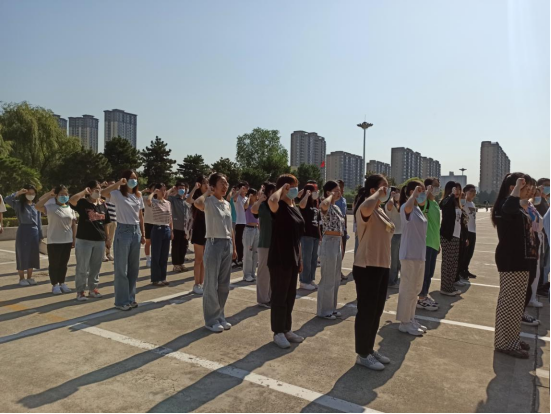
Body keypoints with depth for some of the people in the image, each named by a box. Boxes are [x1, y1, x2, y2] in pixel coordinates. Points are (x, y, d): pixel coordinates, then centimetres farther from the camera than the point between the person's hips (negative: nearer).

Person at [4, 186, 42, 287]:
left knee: (32, 256, 8)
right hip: (23, 232, -3)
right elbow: (7, 200, -20)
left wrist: (40, 235, 7)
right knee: (22, 256, 2)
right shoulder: (19, 204, -1)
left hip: (34, 232, 3)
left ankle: (30, 277, 20)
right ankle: (22, 278, 13)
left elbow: (39, 221, 10)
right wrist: (18, 193, -23)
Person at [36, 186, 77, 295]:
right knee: (54, 264, 5)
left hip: (67, 241, 4)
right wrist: (48, 195, -18)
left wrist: (74, 239, 7)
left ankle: (62, 283, 25)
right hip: (54, 241, -4)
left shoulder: (70, 209, 7)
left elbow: (73, 224, 9)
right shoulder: (51, 207, -6)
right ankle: (55, 285, 16)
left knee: (64, 264, 13)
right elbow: (37, 206, -25)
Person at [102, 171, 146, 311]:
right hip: (123, 231, -6)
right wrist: (119, 183, -27)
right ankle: (121, 301, 11)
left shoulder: (138, 195, 11)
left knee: (134, 267, 12)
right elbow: (103, 193, -29)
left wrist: (143, 234, 12)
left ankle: (130, 298, 24)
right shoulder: (118, 194, -7)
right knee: (121, 268, 1)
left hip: (136, 231, 6)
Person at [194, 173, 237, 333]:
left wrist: (234, 247, 15)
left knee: (224, 285, 14)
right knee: (211, 285, 1)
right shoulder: (209, 202, -9)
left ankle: (220, 316, 27)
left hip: (227, 245, 7)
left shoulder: (227, 204, 13)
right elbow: (197, 203, -35)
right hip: (214, 244, -7)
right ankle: (211, 320, 13)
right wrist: (208, 192, -16)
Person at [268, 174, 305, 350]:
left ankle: (287, 329, 28)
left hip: (293, 259, 8)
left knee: (290, 296, 15)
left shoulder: (295, 209, 13)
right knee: (279, 297, 2)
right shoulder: (279, 207, -11)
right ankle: (278, 333, 14)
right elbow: (271, 201, -39)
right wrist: (281, 189, -19)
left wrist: (300, 258, 17)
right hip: (279, 260, -8)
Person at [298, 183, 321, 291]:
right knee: (306, 259, -4)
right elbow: (301, 205, -35)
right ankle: (304, 282, 4)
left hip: (315, 235, 8)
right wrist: (307, 194, -22)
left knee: (314, 259, 13)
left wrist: (320, 235, 18)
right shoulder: (305, 204, -7)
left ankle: (311, 280, 24)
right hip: (306, 234, -8)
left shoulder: (316, 205, 15)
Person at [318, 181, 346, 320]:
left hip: (338, 243, 9)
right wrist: (331, 196, -21)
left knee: (336, 279, 15)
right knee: (328, 279, -1)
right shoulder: (326, 207, -13)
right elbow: (324, 204, -41)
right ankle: (324, 310, 11)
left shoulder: (337, 208, 14)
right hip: (329, 243, -9)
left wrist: (342, 246, 18)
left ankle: (332, 307, 28)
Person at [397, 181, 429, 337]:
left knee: (416, 288, 17)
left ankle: (411, 319, 29)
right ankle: (404, 323, 9)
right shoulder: (406, 208, -16)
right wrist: (415, 194, -33)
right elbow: (408, 206, -41)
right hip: (410, 255, -10)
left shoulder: (418, 209, 11)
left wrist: (427, 194, 24)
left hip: (419, 254, 10)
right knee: (408, 288, -1)